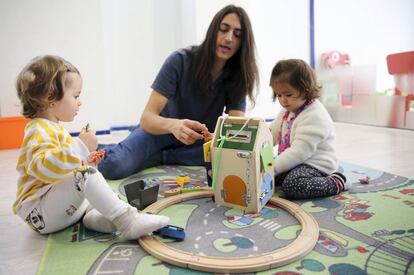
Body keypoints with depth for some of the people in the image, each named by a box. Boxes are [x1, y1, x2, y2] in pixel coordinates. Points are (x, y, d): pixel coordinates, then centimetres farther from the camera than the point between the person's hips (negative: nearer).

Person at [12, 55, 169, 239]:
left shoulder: (51, 127, 18)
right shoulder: (39, 130, -16)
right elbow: (43, 168, -37)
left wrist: (84, 161, 15)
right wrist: (80, 147, -36)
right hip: (40, 213, -11)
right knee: (85, 174, -30)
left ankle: (93, 214, -12)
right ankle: (126, 221, -32)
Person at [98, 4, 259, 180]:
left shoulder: (237, 77, -12)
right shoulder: (180, 61, -20)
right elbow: (147, 118, -25)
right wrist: (173, 125, -49)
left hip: (201, 141, 3)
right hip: (162, 132, -3)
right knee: (112, 165, -30)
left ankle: (158, 158, -15)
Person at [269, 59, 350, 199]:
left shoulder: (314, 116, -22)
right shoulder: (288, 110, 9)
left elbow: (299, 151, -28)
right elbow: (272, 133, 15)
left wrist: (273, 167, -29)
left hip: (315, 165, -9)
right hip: (291, 161, 9)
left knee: (292, 186, -34)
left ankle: (336, 183, -12)